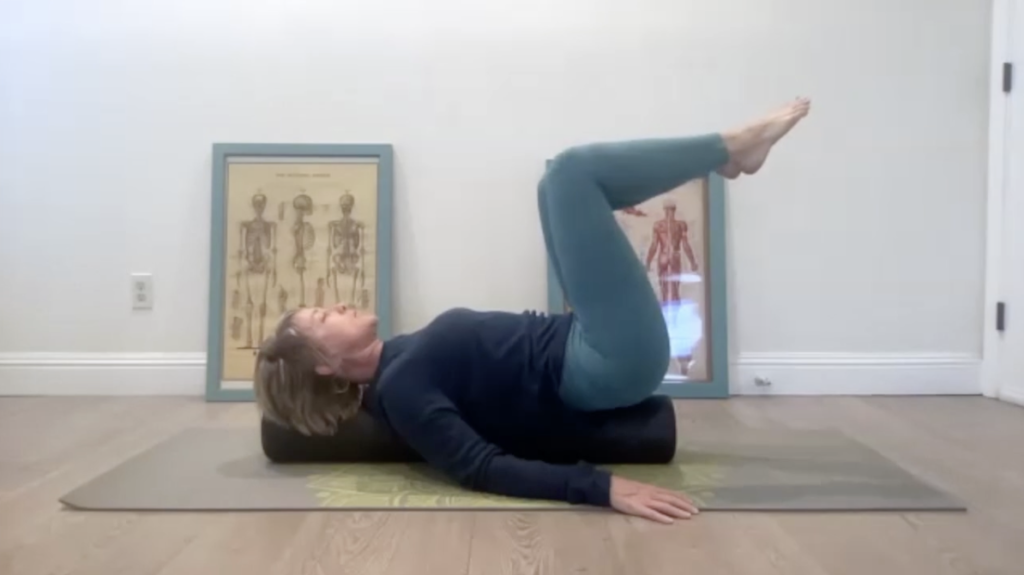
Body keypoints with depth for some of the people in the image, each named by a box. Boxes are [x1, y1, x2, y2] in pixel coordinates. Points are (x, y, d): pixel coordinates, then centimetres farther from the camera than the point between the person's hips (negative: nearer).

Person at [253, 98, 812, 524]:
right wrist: (601, 486, -35)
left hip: (578, 350, 9)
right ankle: (733, 145, 4)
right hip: (614, 365, -9)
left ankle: (729, 154, 13)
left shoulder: (400, 354, 13)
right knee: (571, 170, -12)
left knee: (563, 184, 14)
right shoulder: (399, 388, -14)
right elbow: (484, 469, -24)